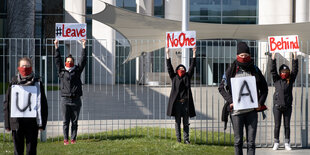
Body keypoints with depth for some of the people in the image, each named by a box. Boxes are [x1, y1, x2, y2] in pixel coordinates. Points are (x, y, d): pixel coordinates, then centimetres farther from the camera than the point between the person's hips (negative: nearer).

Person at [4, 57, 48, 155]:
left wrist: (42, 124, -2)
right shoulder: (13, 84, 7)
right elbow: (6, 105, 9)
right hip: (16, 122, 1)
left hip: (32, 122, -1)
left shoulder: (37, 84, 4)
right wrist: (7, 124, 4)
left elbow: (43, 105, 4)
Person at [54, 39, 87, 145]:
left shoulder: (77, 70, 10)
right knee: (66, 121, 0)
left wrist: (84, 47, 4)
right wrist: (56, 47, 4)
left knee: (74, 121, 4)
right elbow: (57, 60, 8)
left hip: (76, 99, 1)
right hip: (65, 99, -1)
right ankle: (65, 139, 3)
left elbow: (83, 60, 7)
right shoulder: (62, 71, 9)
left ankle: (73, 138, 10)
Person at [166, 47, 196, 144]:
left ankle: (186, 139, 4)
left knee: (186, 122, 2)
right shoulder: (174, 77, 10)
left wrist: (194, 54, 8)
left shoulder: (187, 76, 13)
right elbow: (169, 67, 7)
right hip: (176, 102, -1)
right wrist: (167, 54, 4)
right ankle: (178, 139, 6)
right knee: (177, 122, 3)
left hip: (186, 102, 1)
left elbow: (192, 66, 10)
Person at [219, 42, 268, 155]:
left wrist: (261, 102, 1)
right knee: (238, 141, 4)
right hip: (236, 111, -1)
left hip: (252, 111, 1)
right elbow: (221, 88, 6)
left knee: (251, 141, 1)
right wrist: (230, 101, -6)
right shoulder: (231, 71, 3)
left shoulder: (255, 70, 8)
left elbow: (264, 88, 16)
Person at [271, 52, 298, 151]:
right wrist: (273, 59, -9)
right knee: (277, 125, 2)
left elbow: (295, 70, 2)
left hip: (287, 106, 1)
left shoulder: (290, 80, 6)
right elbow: (273, 70, -2)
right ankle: (276, 143, 9)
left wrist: (295, 58, -5)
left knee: (287, 125, 4)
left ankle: (287, 143, 10)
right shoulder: (276, 80, 5)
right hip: (277, 106, -1)